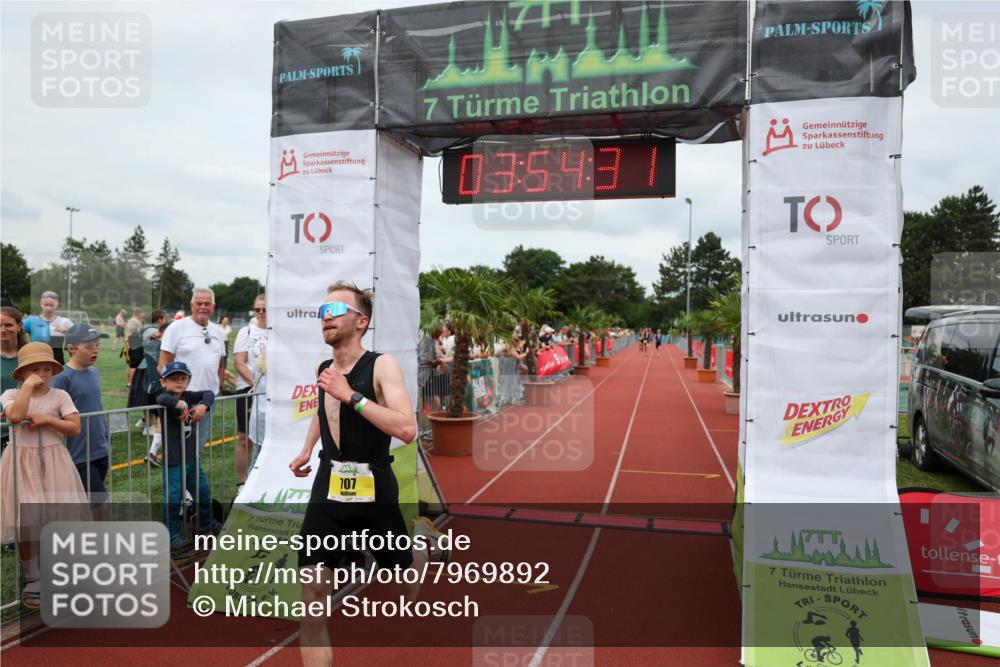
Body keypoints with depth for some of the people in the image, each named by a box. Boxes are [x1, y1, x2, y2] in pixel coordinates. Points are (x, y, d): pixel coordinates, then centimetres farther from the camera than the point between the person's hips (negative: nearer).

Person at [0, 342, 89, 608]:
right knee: (26, 520, -5)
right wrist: (28, 385, -18)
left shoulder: (60, 395, 1)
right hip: (23, 462, -1)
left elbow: (75, 428, -5)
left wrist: (46, 419, -15)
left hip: (53, 461, 1)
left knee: (58, 519, 3)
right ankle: (32, 580, 10)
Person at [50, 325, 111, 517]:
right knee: (100, 501, -6)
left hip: (100, 451, 6)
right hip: (79, 454, -6)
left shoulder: (94, 373, 9)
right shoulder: (62, 378, -12)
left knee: (86, 503, 15)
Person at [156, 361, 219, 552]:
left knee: (203, 492, 19)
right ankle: (173, 535, 15)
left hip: (192, 458, 7)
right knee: (173, 499, 0)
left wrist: (202, 406, -16)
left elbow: (209, 394, 0)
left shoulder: (189, 396, 4)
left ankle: (206, 524, 39)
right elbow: (162, 399, -34)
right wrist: (181, 404, -28)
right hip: (173, 461, -6)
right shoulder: (165, 396, -12)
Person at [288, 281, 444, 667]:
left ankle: (420, 536, 46)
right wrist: (307, 450, 20)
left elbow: (407, 430, -26)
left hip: (374, 490, -4)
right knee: (312, 606, -7)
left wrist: (350, 394, -26)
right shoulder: (323, 370, 6)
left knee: (411, 595, 15)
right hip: (327, 490, 4)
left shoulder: (382, 365, -12)